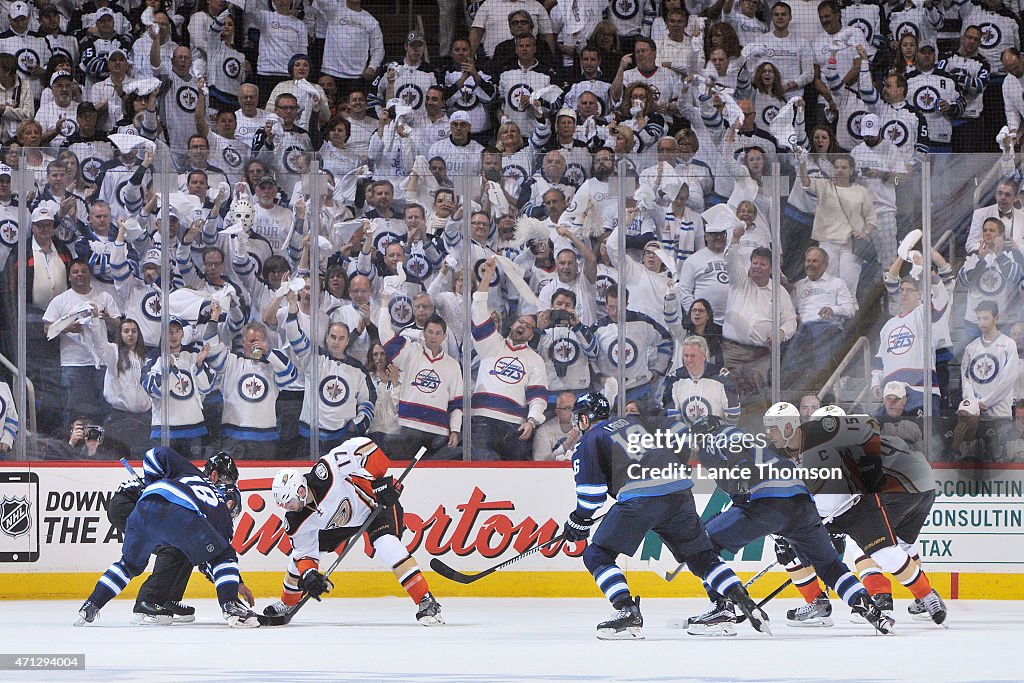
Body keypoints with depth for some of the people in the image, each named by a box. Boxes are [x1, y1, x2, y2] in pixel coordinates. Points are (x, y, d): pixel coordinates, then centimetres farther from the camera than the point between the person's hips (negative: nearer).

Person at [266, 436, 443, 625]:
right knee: (298, 558, 6)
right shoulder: (296, 522, -20)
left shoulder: (325, 472, -40)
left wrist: (380, 481, -34)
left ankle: (426, 603, -28)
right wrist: (308, 575, -30)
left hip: (375, 503, -6)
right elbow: (304, 553, -10)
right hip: (339, 523, 6)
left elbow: (363, 447, -35)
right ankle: (287, 604, 35)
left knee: (386, 547, -31)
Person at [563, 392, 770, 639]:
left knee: (596, 556, 4)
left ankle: (628, 612, -13)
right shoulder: (634, 421, 28)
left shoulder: (588, 441, 11)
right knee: (702, 556, 19)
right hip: (681, 491, 6)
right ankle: (747, 605, 6)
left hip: (640, 498, -6)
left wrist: (579, 521, 19)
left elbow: (591, 491, 4)